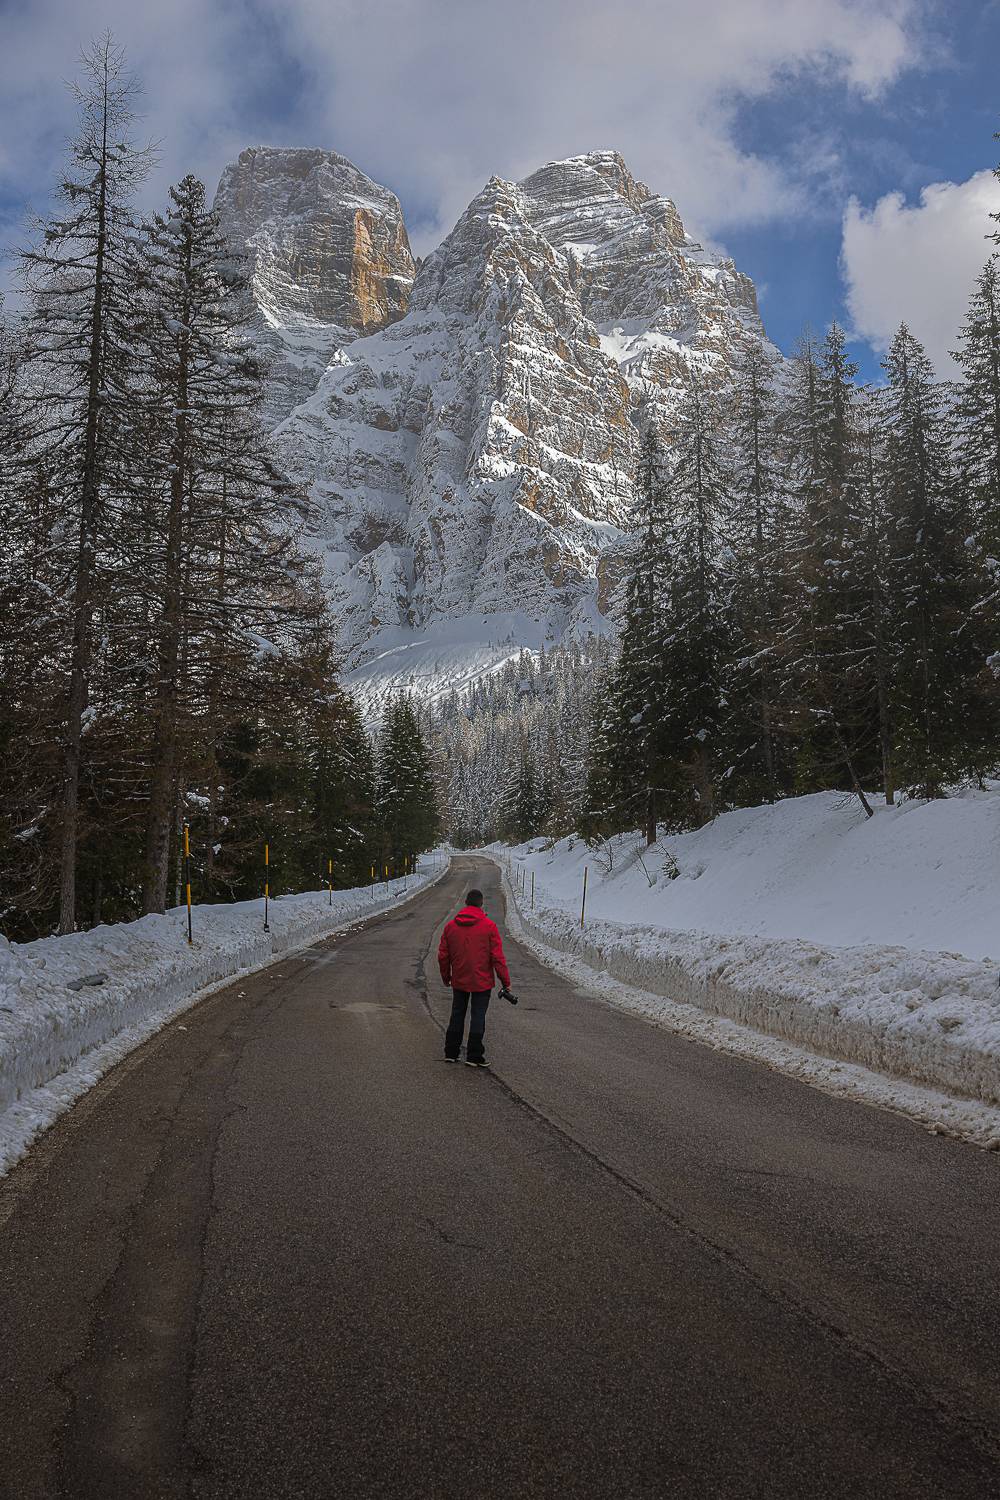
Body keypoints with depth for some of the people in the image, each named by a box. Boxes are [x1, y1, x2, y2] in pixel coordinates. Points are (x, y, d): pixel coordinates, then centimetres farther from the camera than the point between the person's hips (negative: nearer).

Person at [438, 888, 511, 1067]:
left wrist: (446, 977, 20)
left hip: (459, 981, 3)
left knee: (457, 1015, 16)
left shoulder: (450, 926, 1)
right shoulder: (489, 926, -10)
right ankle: (474, 1056, 5)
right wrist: (505, 980, -3)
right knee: (478, 1017, 4)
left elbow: (443, 955, 6)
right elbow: (497, 957, -11)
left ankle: (451, 1052, 22)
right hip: (482, 982, -3)